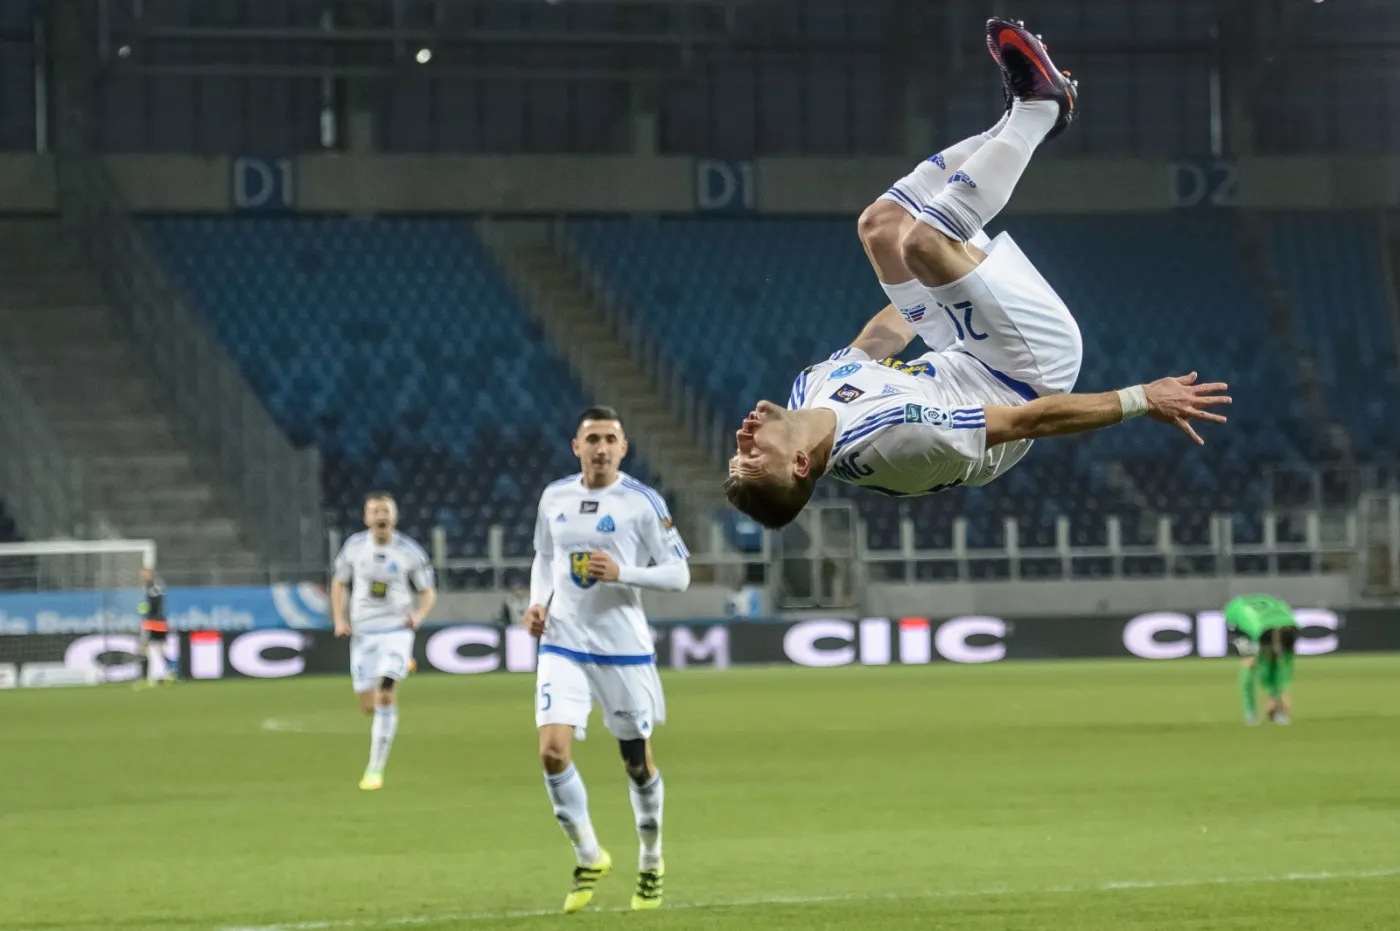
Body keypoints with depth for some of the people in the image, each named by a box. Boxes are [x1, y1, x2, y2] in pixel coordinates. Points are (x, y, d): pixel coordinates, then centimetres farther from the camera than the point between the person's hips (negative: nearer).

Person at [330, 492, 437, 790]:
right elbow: (339, 582, 15)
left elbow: (428, 592, 5)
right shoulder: (354, 547, 1)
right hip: (363, 632, 3)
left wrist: (419, 615, -16)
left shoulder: (410, 552, -5)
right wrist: (339, 620, 2)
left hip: (397, 630, -3)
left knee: (385, 697, -20)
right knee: (369, 706, 3)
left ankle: (375, 769, -13)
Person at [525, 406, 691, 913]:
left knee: (638, 763, 8)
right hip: (562, 643, 2)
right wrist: (538, 604, 2)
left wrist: (622, 573, -21)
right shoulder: (554, 497, 4)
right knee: (553, 750, -14)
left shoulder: (643, 503, -8)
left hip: (624, 649, -2)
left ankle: (651, 861, 31)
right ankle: (588, 857, 5)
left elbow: (678, 574, -7)